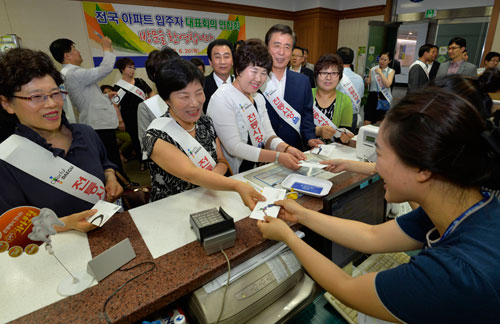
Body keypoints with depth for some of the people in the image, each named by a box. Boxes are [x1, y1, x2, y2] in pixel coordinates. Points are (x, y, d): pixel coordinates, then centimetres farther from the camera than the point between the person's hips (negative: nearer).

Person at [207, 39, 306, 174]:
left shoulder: (258, 98, 12)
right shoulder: (222, 98, -14)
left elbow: (268, 135, 5)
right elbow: (234, 147, -20)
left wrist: (287, 148, -15)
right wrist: (278, 157, -24)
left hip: (255, 173, 7)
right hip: (231, 177, -6)